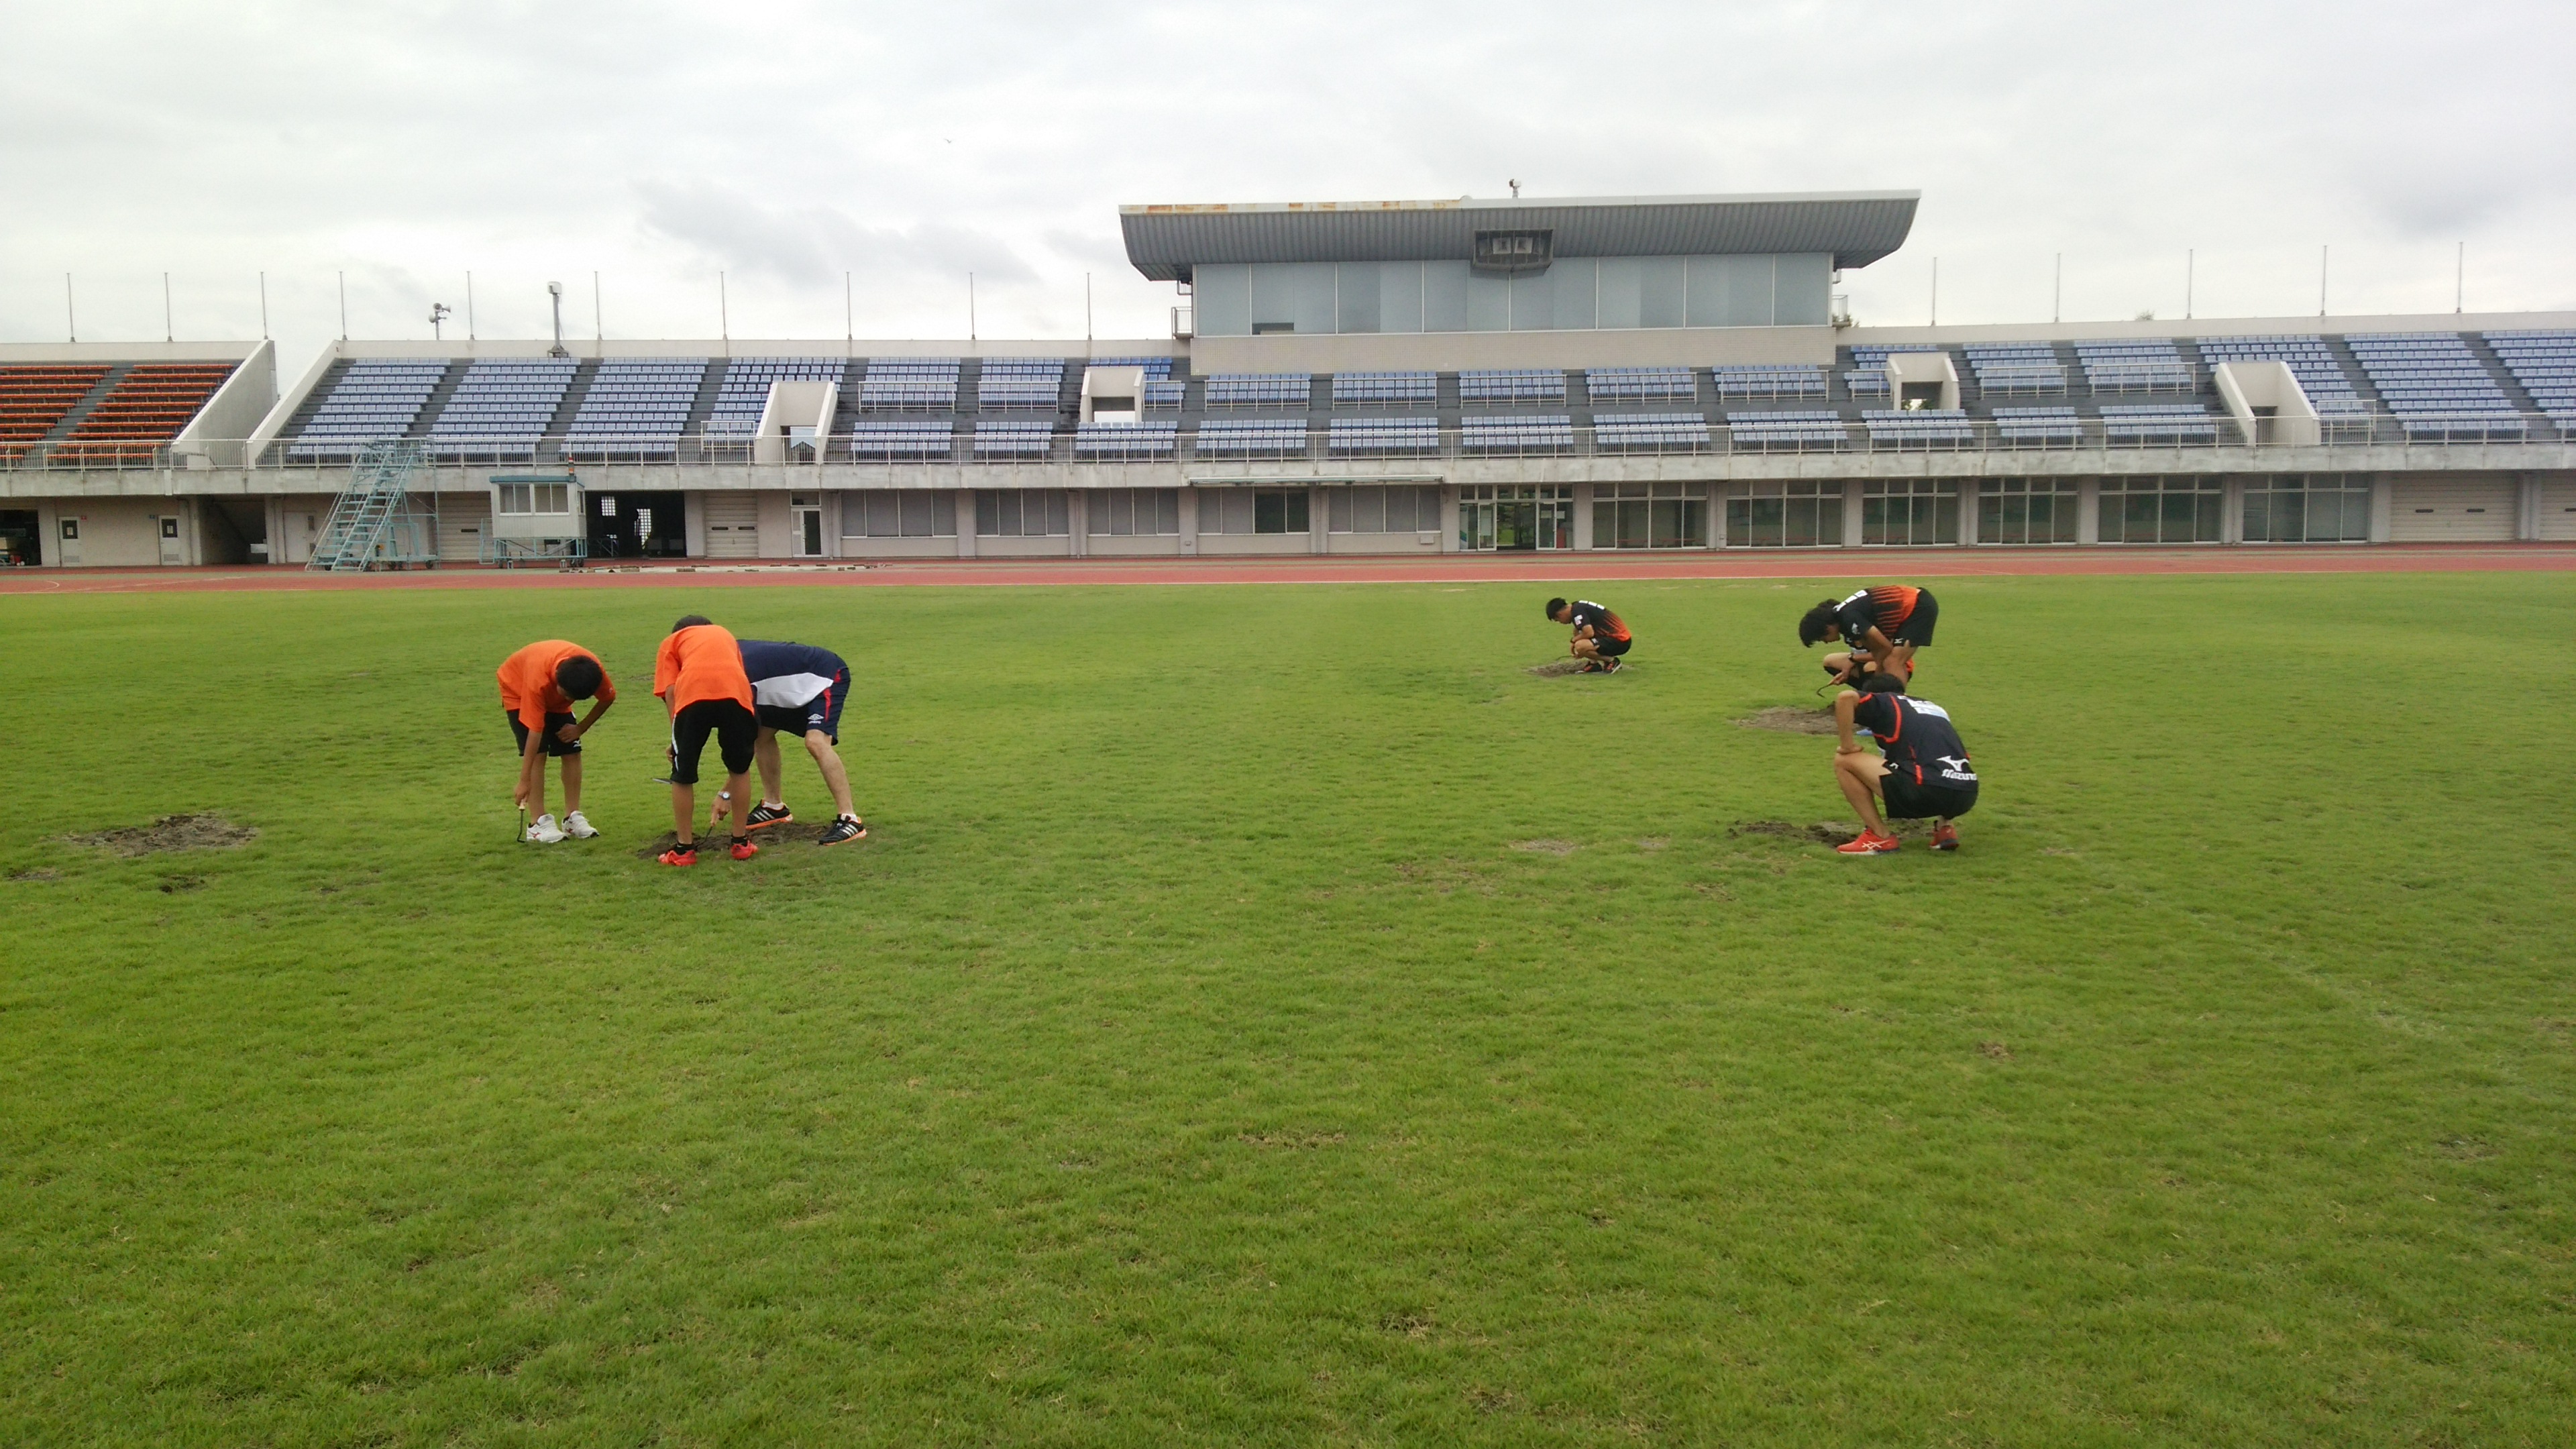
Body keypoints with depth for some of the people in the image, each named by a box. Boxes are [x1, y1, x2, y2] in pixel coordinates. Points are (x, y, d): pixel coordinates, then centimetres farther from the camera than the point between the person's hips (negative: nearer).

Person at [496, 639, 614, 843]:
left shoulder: (591, 668, -33)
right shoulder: (539, 677, -44)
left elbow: (608, 698, -10)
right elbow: (534, 731, -42)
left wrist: (581, 728, -13)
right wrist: (524, 781, -37)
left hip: (554, 697, 5)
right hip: (518, 689, -5)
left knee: (572, 752, -6)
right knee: (538, 753, -18)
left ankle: (572, 818, 1)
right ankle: (540, 824, -17)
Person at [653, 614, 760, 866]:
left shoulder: (672, 641, 31)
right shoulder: (725, 635, 39)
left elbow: (670, 692, 13)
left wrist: (678, 741, 16)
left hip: (692, 693, -2)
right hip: (736, 692, 2)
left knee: (682, 776, 15)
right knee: (740, 769, 22)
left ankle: (684, 849, 22)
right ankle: (741, 843, 29)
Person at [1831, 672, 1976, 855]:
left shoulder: (1883, 702, 13)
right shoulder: (1935, 708, 32)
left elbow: (1846, 697, -8)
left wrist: (1847, 745, 3)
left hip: (1929, 791, -7)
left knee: (1844, 761, 6)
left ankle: (1880, 836, 8)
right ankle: (1945, 826, 17)